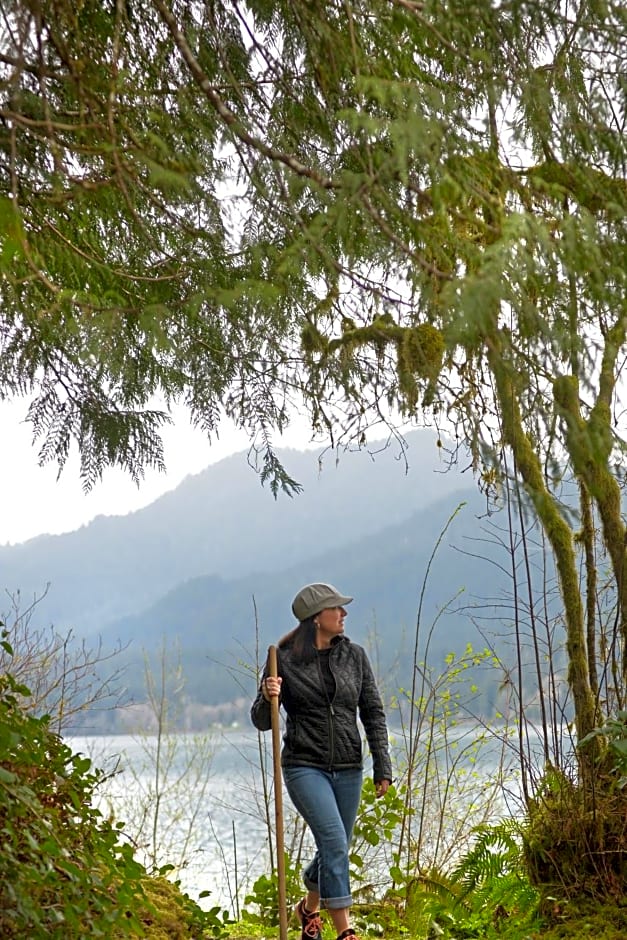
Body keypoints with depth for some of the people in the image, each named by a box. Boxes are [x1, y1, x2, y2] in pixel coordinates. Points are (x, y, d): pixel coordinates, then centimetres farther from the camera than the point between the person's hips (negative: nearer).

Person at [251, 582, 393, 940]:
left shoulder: (354, 655, 3)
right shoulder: (284, 659, -6)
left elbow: (373, 713, 7)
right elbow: (262, 721, -1)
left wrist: (383, 767, 2)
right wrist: (268, 697, -24)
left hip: (348, 768, 4)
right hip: (305, 766, -4)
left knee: (335, 850, 13)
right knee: (334, 842, -20)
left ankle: (309, 907, 42)